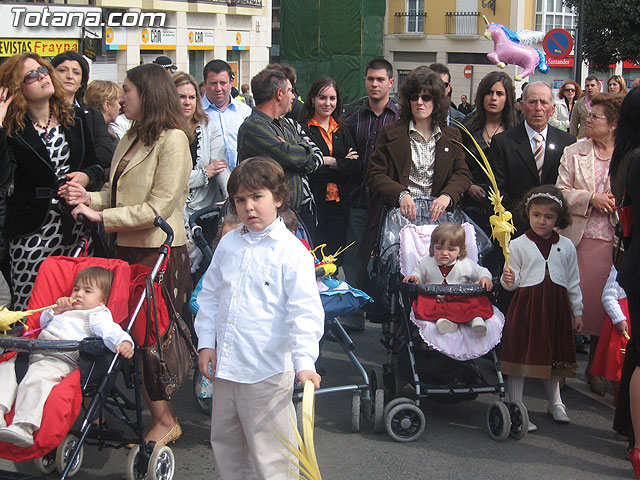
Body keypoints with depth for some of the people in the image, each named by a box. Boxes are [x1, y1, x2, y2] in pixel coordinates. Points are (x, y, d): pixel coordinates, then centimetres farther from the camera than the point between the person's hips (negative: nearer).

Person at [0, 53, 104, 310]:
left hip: (75, 224, 3)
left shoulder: (75, 120, 11)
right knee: (27, 307, -4)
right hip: (31, 230, -3)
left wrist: (87, 176, -4)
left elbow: (100, 163, 19)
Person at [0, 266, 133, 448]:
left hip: (62, 359, -9)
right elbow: (44, 323, 40)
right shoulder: (68, 310, 34)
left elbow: (110, 331, -13)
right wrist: (56, 310, 19)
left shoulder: (97, 316, 6)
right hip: (35, 353, 9)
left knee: (37, 376, -34)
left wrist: (124, 341, -36)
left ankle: (24, 427, -48)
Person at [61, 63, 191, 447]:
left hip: (160, 251, -8)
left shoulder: (172, 139, -11)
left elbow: (158, 207, -16)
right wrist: (89, 197, 1)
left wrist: (102, 217, -15)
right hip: (128, 247, 8)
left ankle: (165, 420, 7)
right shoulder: (131, 138, 16)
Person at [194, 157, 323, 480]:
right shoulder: (228, 244, 7)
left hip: (267, 371, -6)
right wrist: (206, 342, 10)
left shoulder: (291, 252, -11)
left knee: (269, 453, 1)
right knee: (224, 441, 20)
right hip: (225, 367, 7)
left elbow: (305, 311, -16)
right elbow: (209, 295, 16)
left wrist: (304, 361, -25)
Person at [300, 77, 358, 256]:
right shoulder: (303, 128, -2)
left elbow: (355, 166, 3)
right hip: (313, 202, -4)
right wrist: (339, 163, -7)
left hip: (339, 203, 4)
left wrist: (328, 162, -10)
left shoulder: (342, 130, 14)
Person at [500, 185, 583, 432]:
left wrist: (577, 312, 13)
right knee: (520, 354, -2)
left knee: (555, 355, 15)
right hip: (526, 303, -3)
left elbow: (573, 282, 12)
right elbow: (515, 281, 1)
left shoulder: (566, 246, 7)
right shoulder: (518, 245, -1)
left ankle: (555, 402, 34)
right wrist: (508, 280, -22)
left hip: (556, 305, 3)